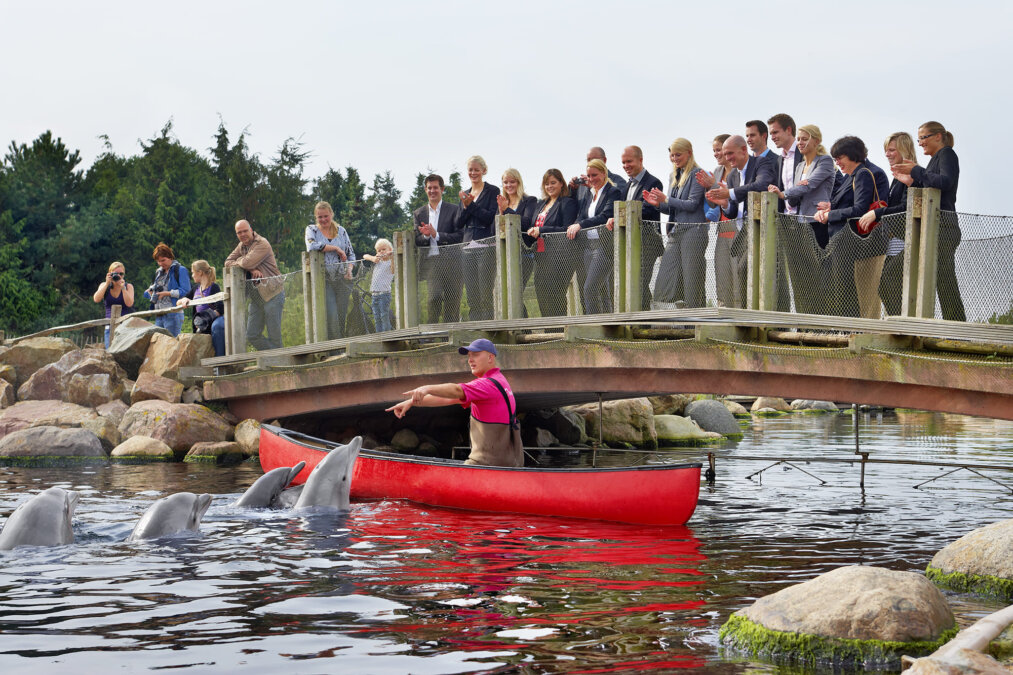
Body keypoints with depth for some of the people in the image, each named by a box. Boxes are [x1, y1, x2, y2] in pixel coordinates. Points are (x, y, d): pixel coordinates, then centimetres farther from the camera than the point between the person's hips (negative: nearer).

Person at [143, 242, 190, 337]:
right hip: (159, 315, 8)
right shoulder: (159, 272, 20)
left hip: (173, 315, -8)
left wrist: (168, 293, -17)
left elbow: (186, 292, -13)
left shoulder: (180, 270, -4)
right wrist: (150, 291, 4)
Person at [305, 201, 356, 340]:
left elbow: (351, 253, 18)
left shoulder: (341, 230, 13)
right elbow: (312, 246, -16)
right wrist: (336, 248, -11)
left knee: (342, 316, 1)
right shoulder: (311, 230, 5)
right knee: (331, 316, -16)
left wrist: (349, 269, -2)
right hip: (324, 279, -3)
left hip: (342, 279, 3)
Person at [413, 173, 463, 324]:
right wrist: (425, 235, -10)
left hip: (451, 261, -1)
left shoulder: (454, 210, 7)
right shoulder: (418, 214, 17)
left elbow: (460, 236, -2)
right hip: (430, 261, 1)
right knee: (434, 297, -18)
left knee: (452, 302, -1)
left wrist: (436, 235, -11)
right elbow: (416, 241, 12)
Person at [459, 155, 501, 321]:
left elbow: (490, 217, -8)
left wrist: (471, 205, -11)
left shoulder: (492, 191, 2)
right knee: (472, 296, 3)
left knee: (486, 293, -10)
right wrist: (465, 206, -3)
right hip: (468, 247, 6)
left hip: (486, 245, -6)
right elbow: (460, 223, 13)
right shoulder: (465, 194, 19)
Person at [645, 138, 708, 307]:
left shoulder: (696, 173, -5)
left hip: (693, 231, -8)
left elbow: (692, 204, -12)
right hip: (675, 233, 8)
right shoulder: (674, 176, 20)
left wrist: (666, 200, -15)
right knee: (665, 286, 1)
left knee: (692, 280, -7)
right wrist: (658, 203, 2)